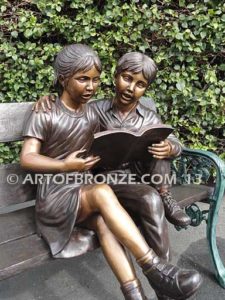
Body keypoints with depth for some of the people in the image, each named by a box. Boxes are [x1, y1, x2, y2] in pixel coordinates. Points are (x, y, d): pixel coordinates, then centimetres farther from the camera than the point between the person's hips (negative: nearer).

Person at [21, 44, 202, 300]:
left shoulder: (93, 114, 10)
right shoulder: (44, 114, -6)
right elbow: (27, 158, -12)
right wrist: (64, 166, -29)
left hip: (85, 191, 5)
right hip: (55, 195, -4)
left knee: (103, 222, -29)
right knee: (102, 192, -33)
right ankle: (154, 269, -31)